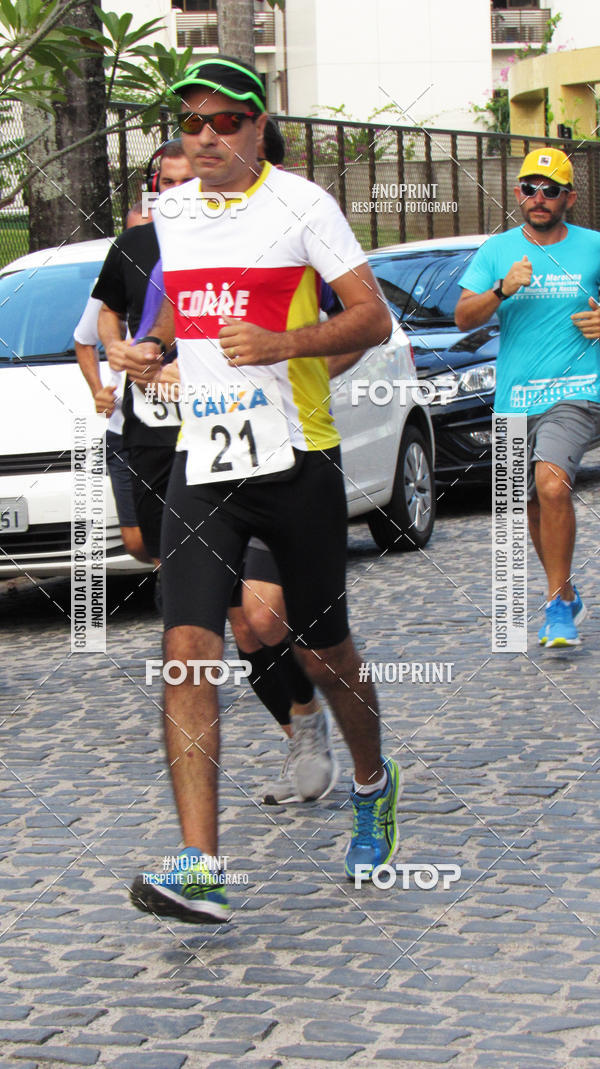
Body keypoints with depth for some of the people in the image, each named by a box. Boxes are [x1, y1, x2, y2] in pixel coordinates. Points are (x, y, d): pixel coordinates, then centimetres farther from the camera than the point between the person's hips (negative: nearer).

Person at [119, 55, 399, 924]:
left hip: (297, 459, -4)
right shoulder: (172, 213, 12)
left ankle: (374, 785, 40)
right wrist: (154, 349, 7)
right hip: (203, 463, 4)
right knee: (187, 650, -13)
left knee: (323, 653, 8)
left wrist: (281, 343, -23)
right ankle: (199, 869, -17)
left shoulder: (301, 204, -6)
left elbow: (374, 320, -8)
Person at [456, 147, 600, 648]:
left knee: (552, 485, -25)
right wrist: (503, 289, -19)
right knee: (534, 505, 12)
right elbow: (464, 317, -1)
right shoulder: (497, 250, 7)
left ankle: (558, 605, -15)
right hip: (514, 396, 4)